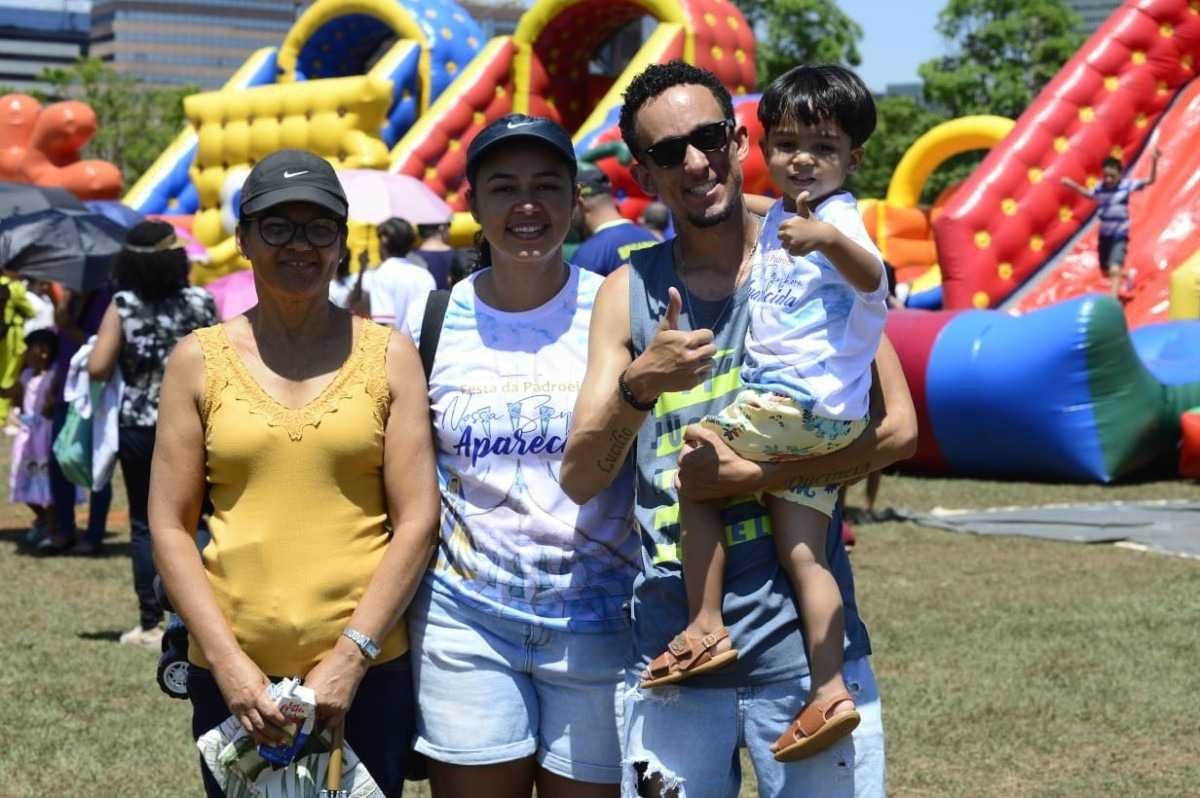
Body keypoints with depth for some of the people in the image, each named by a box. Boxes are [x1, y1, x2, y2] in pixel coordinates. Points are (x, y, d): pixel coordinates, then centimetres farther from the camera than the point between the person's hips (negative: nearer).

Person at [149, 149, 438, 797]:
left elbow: (418, 519, -1)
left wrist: (351, 656, -10)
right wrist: (227, 660, -8)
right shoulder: (199, 359, 5)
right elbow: (169, 525, 2)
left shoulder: (388, 355, 3)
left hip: (366, 670, 0)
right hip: (232, 674, 1)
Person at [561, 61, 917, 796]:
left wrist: (751, 478, -15)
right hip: (668, 649, 2)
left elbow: (897, 429, -7)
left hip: (803, 642, -2)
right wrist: (638, 386, -20)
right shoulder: (629, 293, 3)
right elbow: (581, 480, -3)